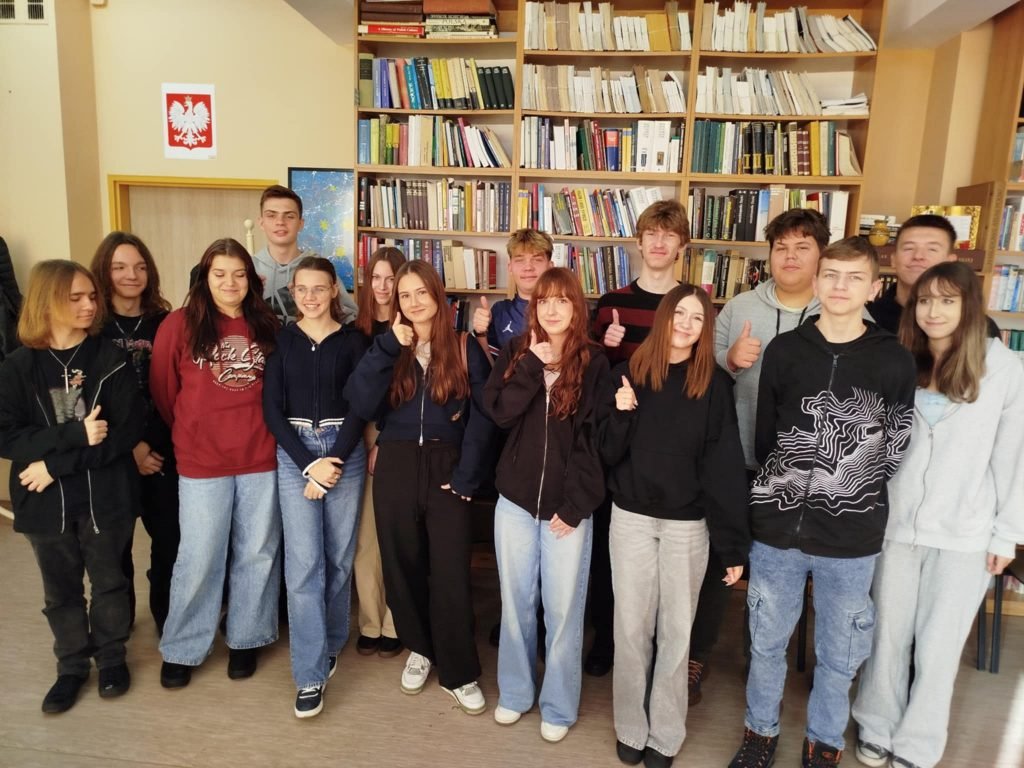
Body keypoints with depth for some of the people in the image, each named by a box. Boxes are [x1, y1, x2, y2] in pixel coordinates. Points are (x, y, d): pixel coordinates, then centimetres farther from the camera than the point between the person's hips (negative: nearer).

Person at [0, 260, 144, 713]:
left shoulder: (111, 361, -8)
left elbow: (128, 431, -15)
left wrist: (56, 464, -18)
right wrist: (75, 435, -24)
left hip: (105, 498, -1)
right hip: (46, 502, 2)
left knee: (109, 582, 15)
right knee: (61, 592, 17)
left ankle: (111, 656, 37)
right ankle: (72, 667, 37)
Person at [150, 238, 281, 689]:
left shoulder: (267, 325, 3)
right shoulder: (180, 324, -4)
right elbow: (163, 390, 4)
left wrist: (264, 431, 7)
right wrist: (189, 434, 12)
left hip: (262, 457, 2)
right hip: (202, 461, -2)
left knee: (258, 553, 12)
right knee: (198, 557, 7)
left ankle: (246, 639, 30)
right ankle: (182, 649, 26)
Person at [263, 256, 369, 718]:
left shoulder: (352, 340, 3)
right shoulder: (281, 340, 5)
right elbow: (272, 409, 0)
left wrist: (335, 461, -10)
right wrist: (310, 464, -9)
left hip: (345, 451, 0)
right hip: (294, 454, 0)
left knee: (339, 556, 8)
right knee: (303, 563, -5)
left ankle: (331, 646, 30)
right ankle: (311, 675, 4)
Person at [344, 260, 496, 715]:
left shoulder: (466, 349, 1)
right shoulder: (387, 349, 6)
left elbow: (481, 418, -4)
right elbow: (360, 405, -10)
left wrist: (466, 476, -12)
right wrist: (388, 347, -15)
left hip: (446, 469, -2)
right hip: (395, 469, 3)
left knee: (450, 574, -2)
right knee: (403, 566, 12)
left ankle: (458, 673, 14)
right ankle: (420, 648, 35)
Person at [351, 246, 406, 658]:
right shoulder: (356, 330, 9)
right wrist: (363, 440, -2)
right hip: (362, 439, 3)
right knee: (365, 536, 5)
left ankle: (394, 625, 16)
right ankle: (370, 623, 19)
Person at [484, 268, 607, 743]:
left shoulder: (595, 362, -3)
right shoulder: (515, 353, 5)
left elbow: (595, 440, -7)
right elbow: (500, 413, -10)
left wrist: (574, 505, -11)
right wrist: (535, 365, -16)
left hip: (567, 505, -2)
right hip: (516, 499, 2)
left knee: (562, 609, 7)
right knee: (516, 603, 14)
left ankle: (559, 707, 27)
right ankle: (515, 692, 35)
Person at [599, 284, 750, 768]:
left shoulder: (715, 384, -4)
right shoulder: (629, 373, -1)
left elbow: (726, 466, -6)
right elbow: (609, 453, -1)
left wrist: (734, 544, -8)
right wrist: (622, 413, -20)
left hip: (688, 524, -1)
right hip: (631, 518, 1)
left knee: (676, 631, 11)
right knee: (632, 627, 10)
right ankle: (630, 728, 29)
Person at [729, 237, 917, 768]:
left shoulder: (895, 361, -3)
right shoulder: (783, 351, -1)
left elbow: (897, 448, 3)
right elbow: (764, 436, 6)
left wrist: (857, 497, 2)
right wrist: (784, 489, 5)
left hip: (852, 537, 0)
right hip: (778, 527, 1)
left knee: (838, 653, 15)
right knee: (767, 641, 15)